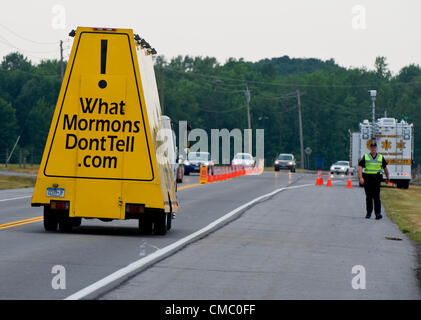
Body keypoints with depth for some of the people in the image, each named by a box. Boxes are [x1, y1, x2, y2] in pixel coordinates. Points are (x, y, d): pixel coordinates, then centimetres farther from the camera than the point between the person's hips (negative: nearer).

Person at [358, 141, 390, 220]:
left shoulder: (381, 157, 10)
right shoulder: (365, 157, 6)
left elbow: (385, 168, 22)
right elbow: (360, 168, -2)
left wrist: (387, 178, 28)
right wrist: (361, 178, -14)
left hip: (376, 179, -1)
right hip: (367, 179, 1)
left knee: (376, 197, -10)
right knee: (368, 197, 7)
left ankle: (378, 213, -14)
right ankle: (369, 213, 18)